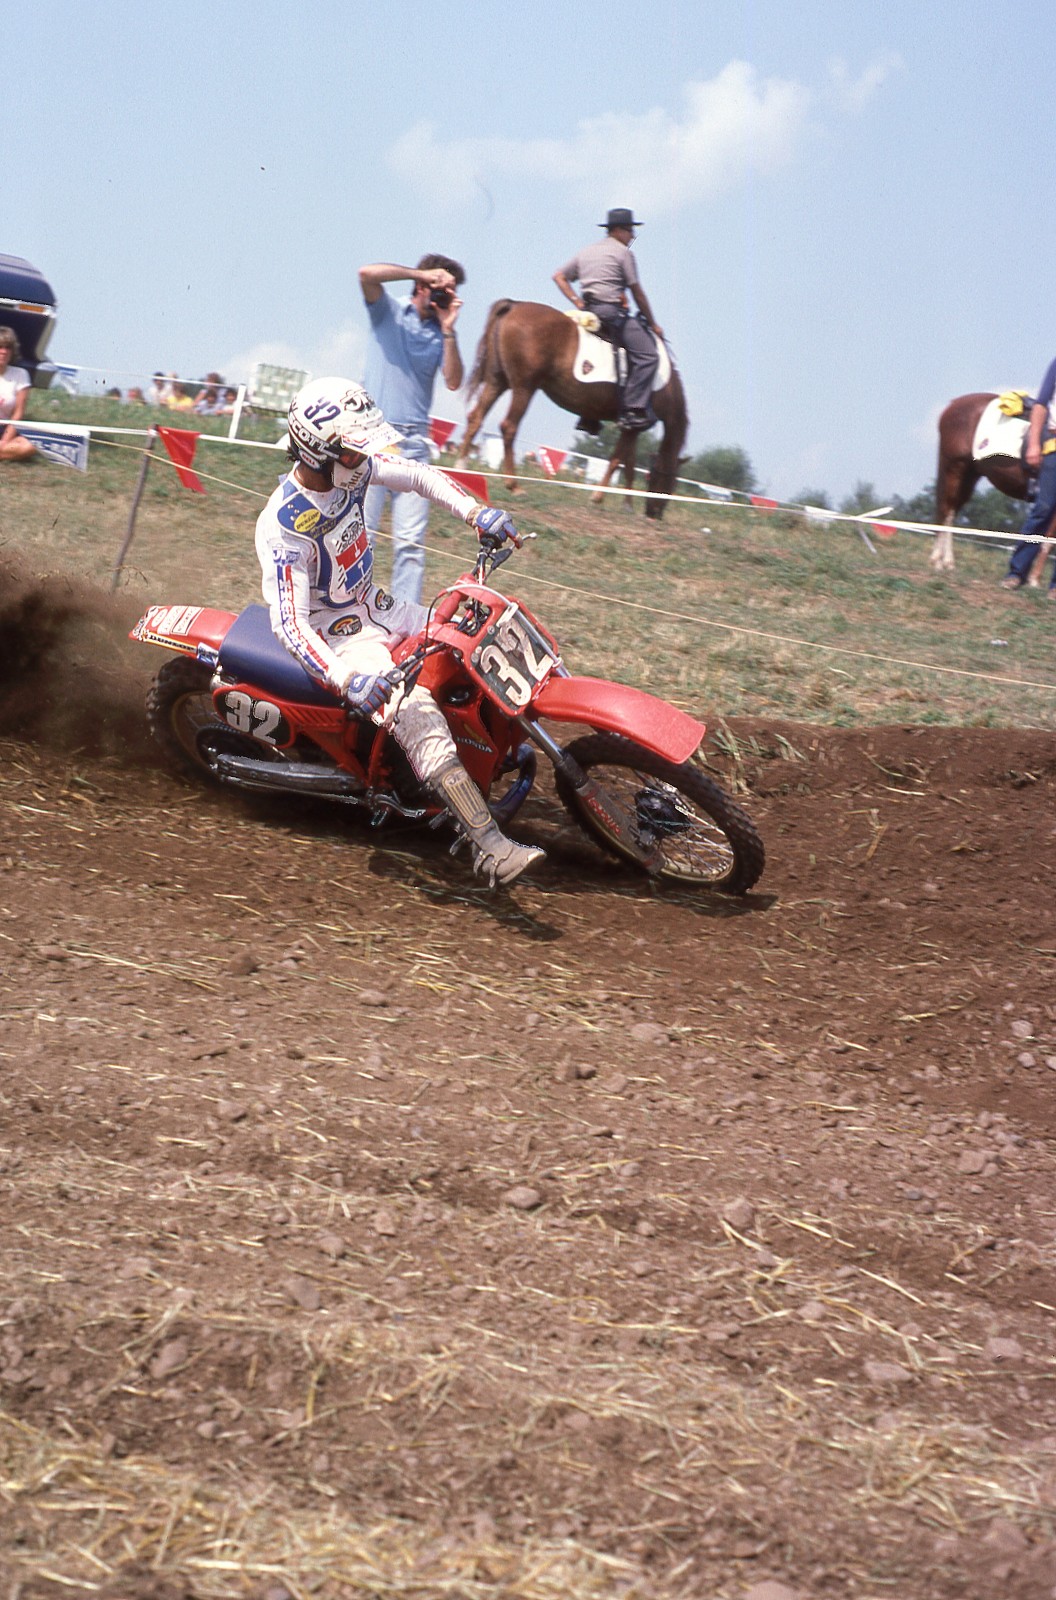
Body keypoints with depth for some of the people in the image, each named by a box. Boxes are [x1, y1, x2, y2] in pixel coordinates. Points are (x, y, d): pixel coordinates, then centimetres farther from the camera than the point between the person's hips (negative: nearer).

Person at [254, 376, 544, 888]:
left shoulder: (352, 469, -6)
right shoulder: (283, 525, -27)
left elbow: (418, 476, 8)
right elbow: (289, 621, -33)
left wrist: (475, 512, -10)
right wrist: (345, 679, -46)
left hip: (378, 610, 9)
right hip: (338, 639, -9)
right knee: (416, 716, -31)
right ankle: (488, 846, -37)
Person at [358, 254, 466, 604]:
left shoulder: (442, 333, 11)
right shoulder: (389, 312, 4)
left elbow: (453, 382, -2)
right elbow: (367, 274, -14)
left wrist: (448, 331, -8)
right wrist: (421, 273, -12)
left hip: (413, 441, 3)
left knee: (410, 541, -2)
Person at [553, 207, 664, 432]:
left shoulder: (586, 251, 20)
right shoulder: (622, 252, -1)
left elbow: (559, 276, 18)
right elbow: (637, 292, -1)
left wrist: (577, 302, 11)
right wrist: (652, 323, 8)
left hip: (588, 310, 9)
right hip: (612, 310, -9)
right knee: (647, 356, -13)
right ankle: (633, 409, -24)